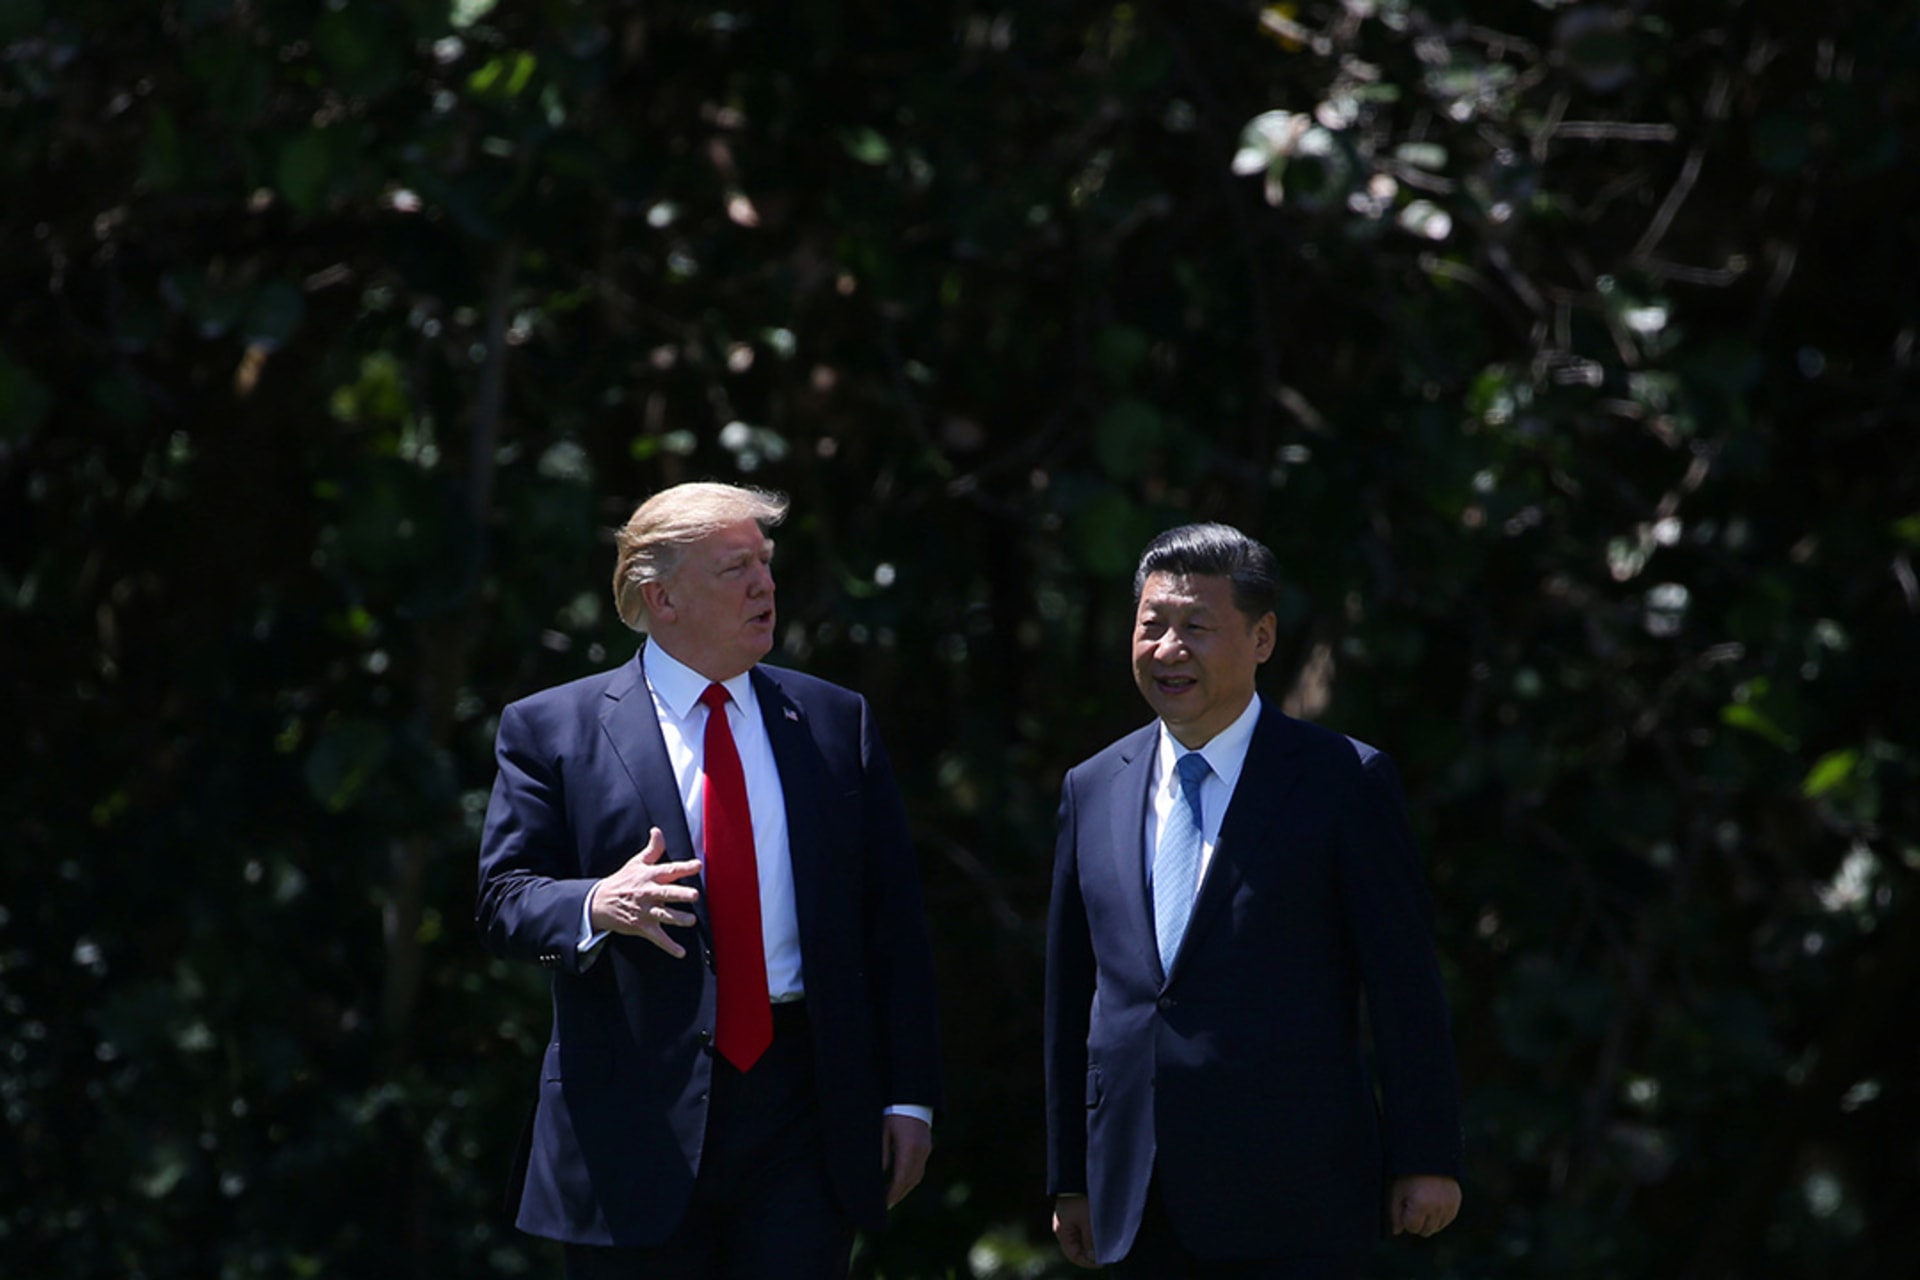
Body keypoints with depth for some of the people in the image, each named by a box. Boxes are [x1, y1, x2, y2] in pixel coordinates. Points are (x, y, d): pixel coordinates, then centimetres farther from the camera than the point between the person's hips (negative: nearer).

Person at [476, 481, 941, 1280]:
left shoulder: (835, 724, 12)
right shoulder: (552, 730, 5)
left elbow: (894, 922, 11)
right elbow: (506, 899, -3)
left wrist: (908, 1095, 4)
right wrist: (597, 906, -26)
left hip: (804, 1119, 2)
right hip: (636, 1120, -2)